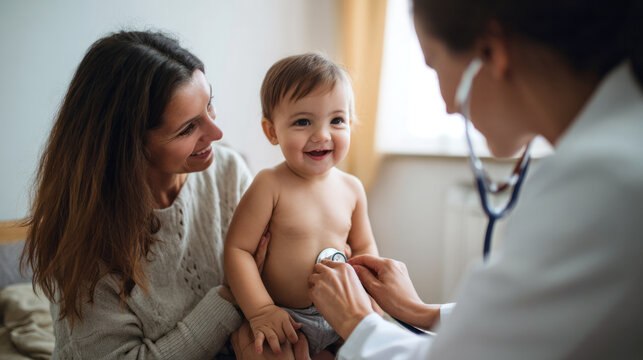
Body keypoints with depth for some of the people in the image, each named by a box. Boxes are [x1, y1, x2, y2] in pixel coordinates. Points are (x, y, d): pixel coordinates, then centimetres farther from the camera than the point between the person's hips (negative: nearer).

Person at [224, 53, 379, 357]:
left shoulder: (351, 187, 0)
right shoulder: (269, 185, -15)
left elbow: (364, 246, 12)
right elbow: (237, 248, -14)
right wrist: (260, 311, -19)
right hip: (285, 320, -4)